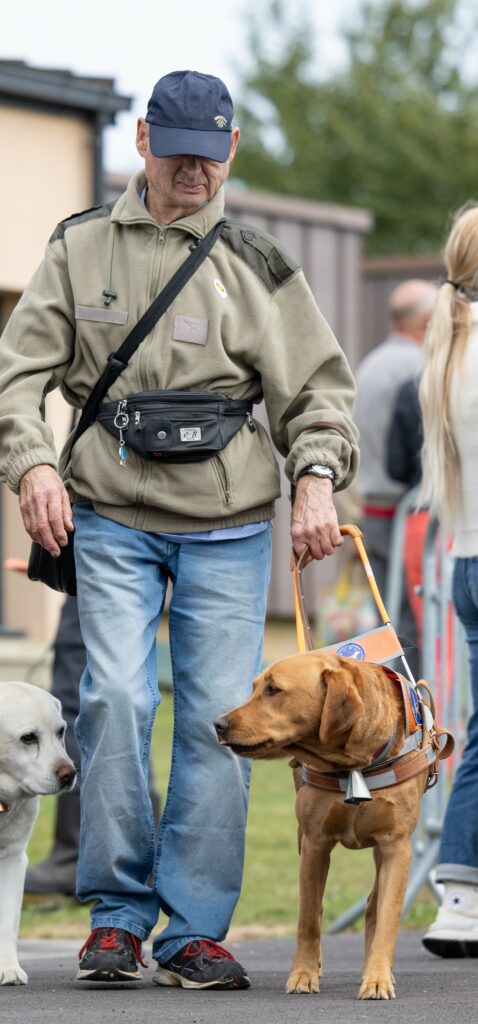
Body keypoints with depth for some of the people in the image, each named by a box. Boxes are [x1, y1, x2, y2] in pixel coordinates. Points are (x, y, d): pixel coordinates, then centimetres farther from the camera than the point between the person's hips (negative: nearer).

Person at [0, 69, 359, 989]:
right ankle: (116, 914, 0)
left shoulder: (255, 265, 5)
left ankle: (194, 930, 6)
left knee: (219, 717, -2)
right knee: (116, 697, -12)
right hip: (112, 519, 0)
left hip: (228, 527, 1)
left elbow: (317, 387, 8)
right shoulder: (80, 247, 7)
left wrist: (316, 477, -9)